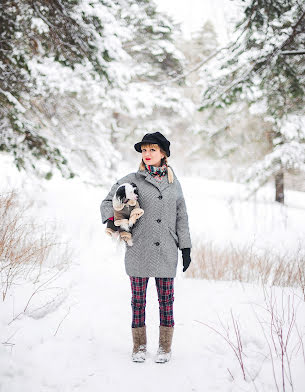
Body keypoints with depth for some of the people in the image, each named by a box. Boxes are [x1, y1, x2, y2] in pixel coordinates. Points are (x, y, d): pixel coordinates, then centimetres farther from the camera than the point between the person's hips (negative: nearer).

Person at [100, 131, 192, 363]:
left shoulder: (173, 182, 9)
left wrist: (185, 248, 8)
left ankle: (165, 347, 17)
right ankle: (139, 346, 18)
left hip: (166, 251, 1)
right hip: (138, 250, -1)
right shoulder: (132, 180, 2)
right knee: (138, 299, 5)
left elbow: (182, 216, 13)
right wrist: (113, 220, -9)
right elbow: (108, 202, 11)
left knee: (166, 299, 5)